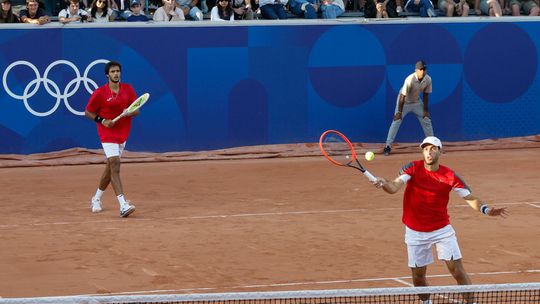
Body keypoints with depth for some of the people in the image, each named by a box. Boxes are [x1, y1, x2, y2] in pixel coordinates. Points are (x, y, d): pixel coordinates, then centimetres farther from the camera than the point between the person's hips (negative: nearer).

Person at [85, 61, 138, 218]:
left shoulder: (128, 89, 2)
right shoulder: (99, 93, -9)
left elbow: (136, 110, 5)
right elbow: (88, 112, 1)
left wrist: (130, 112, -19)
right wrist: (102, 121, -14)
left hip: (123, 133, 5)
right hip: (108, 133, -5)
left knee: (110, 166, 15)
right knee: (115, 164, -19)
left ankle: (96, 199, 35)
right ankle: (123, 205, -29)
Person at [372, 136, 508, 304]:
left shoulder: (450, 176, -8)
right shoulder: (413, 168, -10)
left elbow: (471, 198, -4)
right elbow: (394, 187, -24)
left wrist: (486, 209, -24)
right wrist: (384, 183, -47)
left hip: (442, 230, 0)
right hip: (415, 232, 0)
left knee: (457, 269, -7)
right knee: (418, 275, 8)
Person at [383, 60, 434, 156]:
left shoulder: (428, 79, -19)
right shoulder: (410, 80, -35)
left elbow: (426, 94, -5)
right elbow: (402, 96, -29)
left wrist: (425, 110, -3)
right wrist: (399, 112, -26)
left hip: (417, 102, 5)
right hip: (404, 101, -5)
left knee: (427, 120, 6)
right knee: (396, 121, -13)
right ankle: (388, 146, -9)